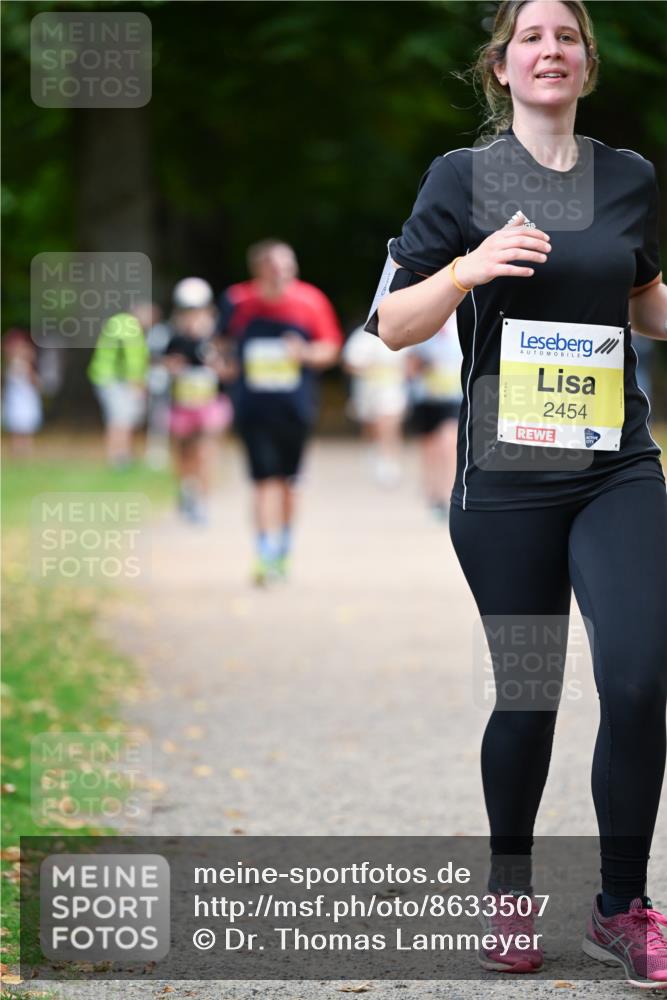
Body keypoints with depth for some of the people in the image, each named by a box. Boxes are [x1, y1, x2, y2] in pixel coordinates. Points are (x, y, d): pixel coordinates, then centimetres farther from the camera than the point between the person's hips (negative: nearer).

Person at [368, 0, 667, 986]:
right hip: (505, 477, -2)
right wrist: (468, 268, -19)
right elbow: (392, 323, -1)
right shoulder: (464, 176, -1)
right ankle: (509, 892, 28)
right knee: (527, 693, 6)